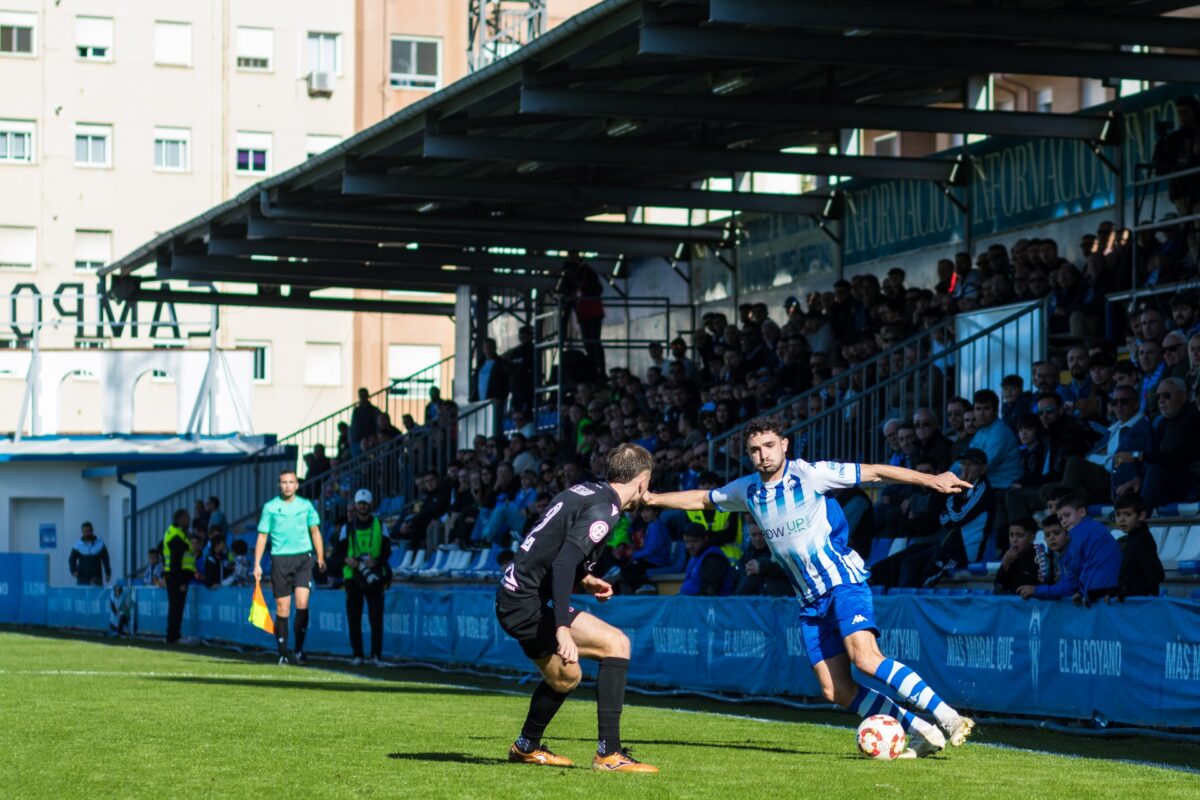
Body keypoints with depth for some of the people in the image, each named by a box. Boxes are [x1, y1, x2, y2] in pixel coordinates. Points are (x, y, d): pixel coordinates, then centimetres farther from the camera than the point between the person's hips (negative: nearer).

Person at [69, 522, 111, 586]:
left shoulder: (100, 544, 2)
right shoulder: (77, 545, 1)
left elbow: (105, 560, 4)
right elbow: (72, 560, 1)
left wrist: (108, 574, -4)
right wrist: (73, 571, -17)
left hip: (96, 579, 0)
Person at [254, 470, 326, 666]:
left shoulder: (305, 505, 8)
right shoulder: (270, 507, 5)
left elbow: (315, 531, 12)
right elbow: (262, 536, 7)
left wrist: (320, 557, 3)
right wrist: (257, 564, 0)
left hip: (303, 558, 1)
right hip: (280, 559, 0)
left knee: (302, 604, -13)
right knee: (282, 608, -1)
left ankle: (299, 650, -1)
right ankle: (283, 654, 7)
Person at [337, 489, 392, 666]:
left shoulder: (379, 525, 7)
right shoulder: (347, 527, 8)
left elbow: (387, 551, 3)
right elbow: (339, 552, 6)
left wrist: (376, 561, -16)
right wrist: (346, 559, -16)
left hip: (374, 576, -1)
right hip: (352, 576, 1)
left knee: (376, 618, -5)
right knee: (353, 618, 2)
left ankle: (376, 655, -1)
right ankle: (357, 655, 9)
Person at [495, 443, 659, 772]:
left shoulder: (585, 491, 13)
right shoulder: (603, 509, -15)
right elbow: (563, 563, -27)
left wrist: (584, 579, 23)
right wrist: (563, 629, -31)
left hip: (511, 600, 10)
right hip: (527, 605, -10)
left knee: (565, 677, 26)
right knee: (616, 643, -14)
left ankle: (526, 747, 46)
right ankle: (609, 753, -17)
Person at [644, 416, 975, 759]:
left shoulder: (809, 474, -10)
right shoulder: (747, 490, 8)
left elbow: (875, 472, -11)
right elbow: (700, 499, 25)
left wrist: (930, 479, -19)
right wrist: (653, 498, 18)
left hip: (843, 581, -6)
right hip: (811, 600, 6)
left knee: (865, 657, -29)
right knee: (836, 691, -5)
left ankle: (948, 718, -26)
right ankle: (920, 731, 2)